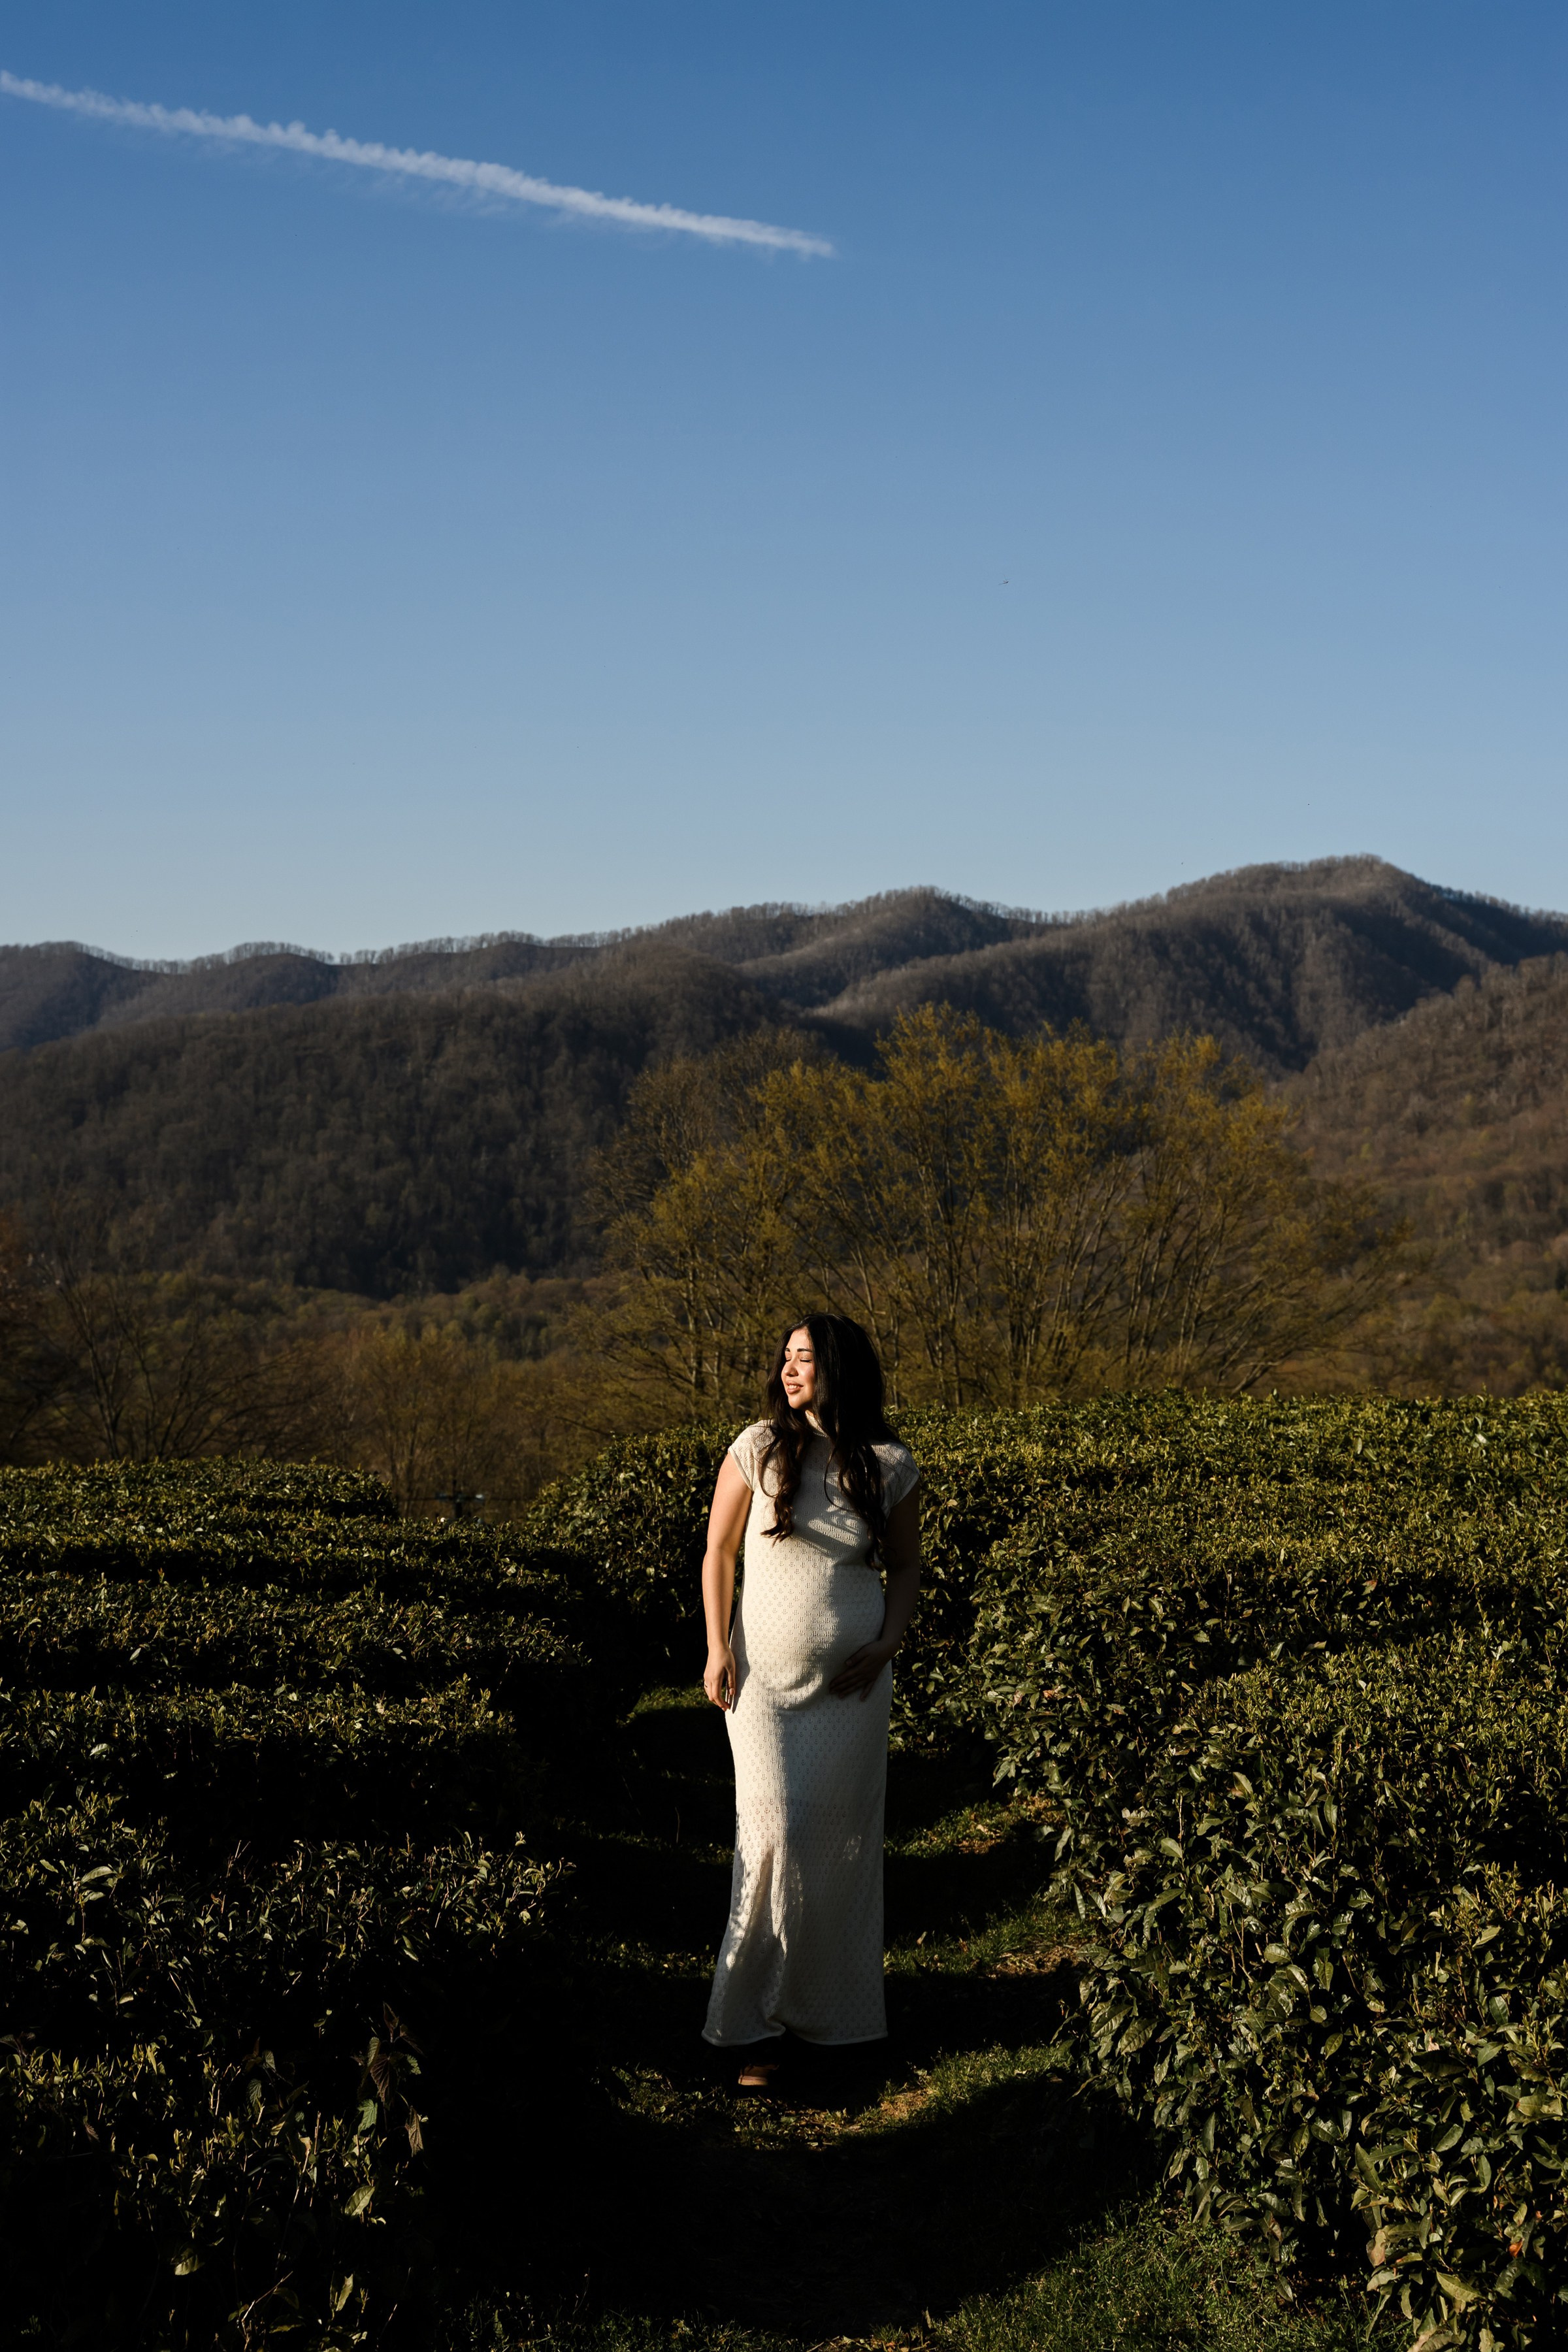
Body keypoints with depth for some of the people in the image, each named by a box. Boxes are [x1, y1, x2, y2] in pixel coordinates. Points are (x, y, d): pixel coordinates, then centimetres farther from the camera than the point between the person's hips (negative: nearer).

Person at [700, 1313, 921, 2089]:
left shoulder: (891, 1467, -2)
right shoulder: (758, 1449, -5)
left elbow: (905, 1567, 10)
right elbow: (718, 1550, 3)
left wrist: (888, 1643, -4)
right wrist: (717, 1648, -2)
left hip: (850, 1681, 2)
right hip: (764, 1674, -1)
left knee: (845, 1835, 6)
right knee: (774, 1832, -9)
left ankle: (830, 2005, 23)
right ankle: (753, 2023, 1)